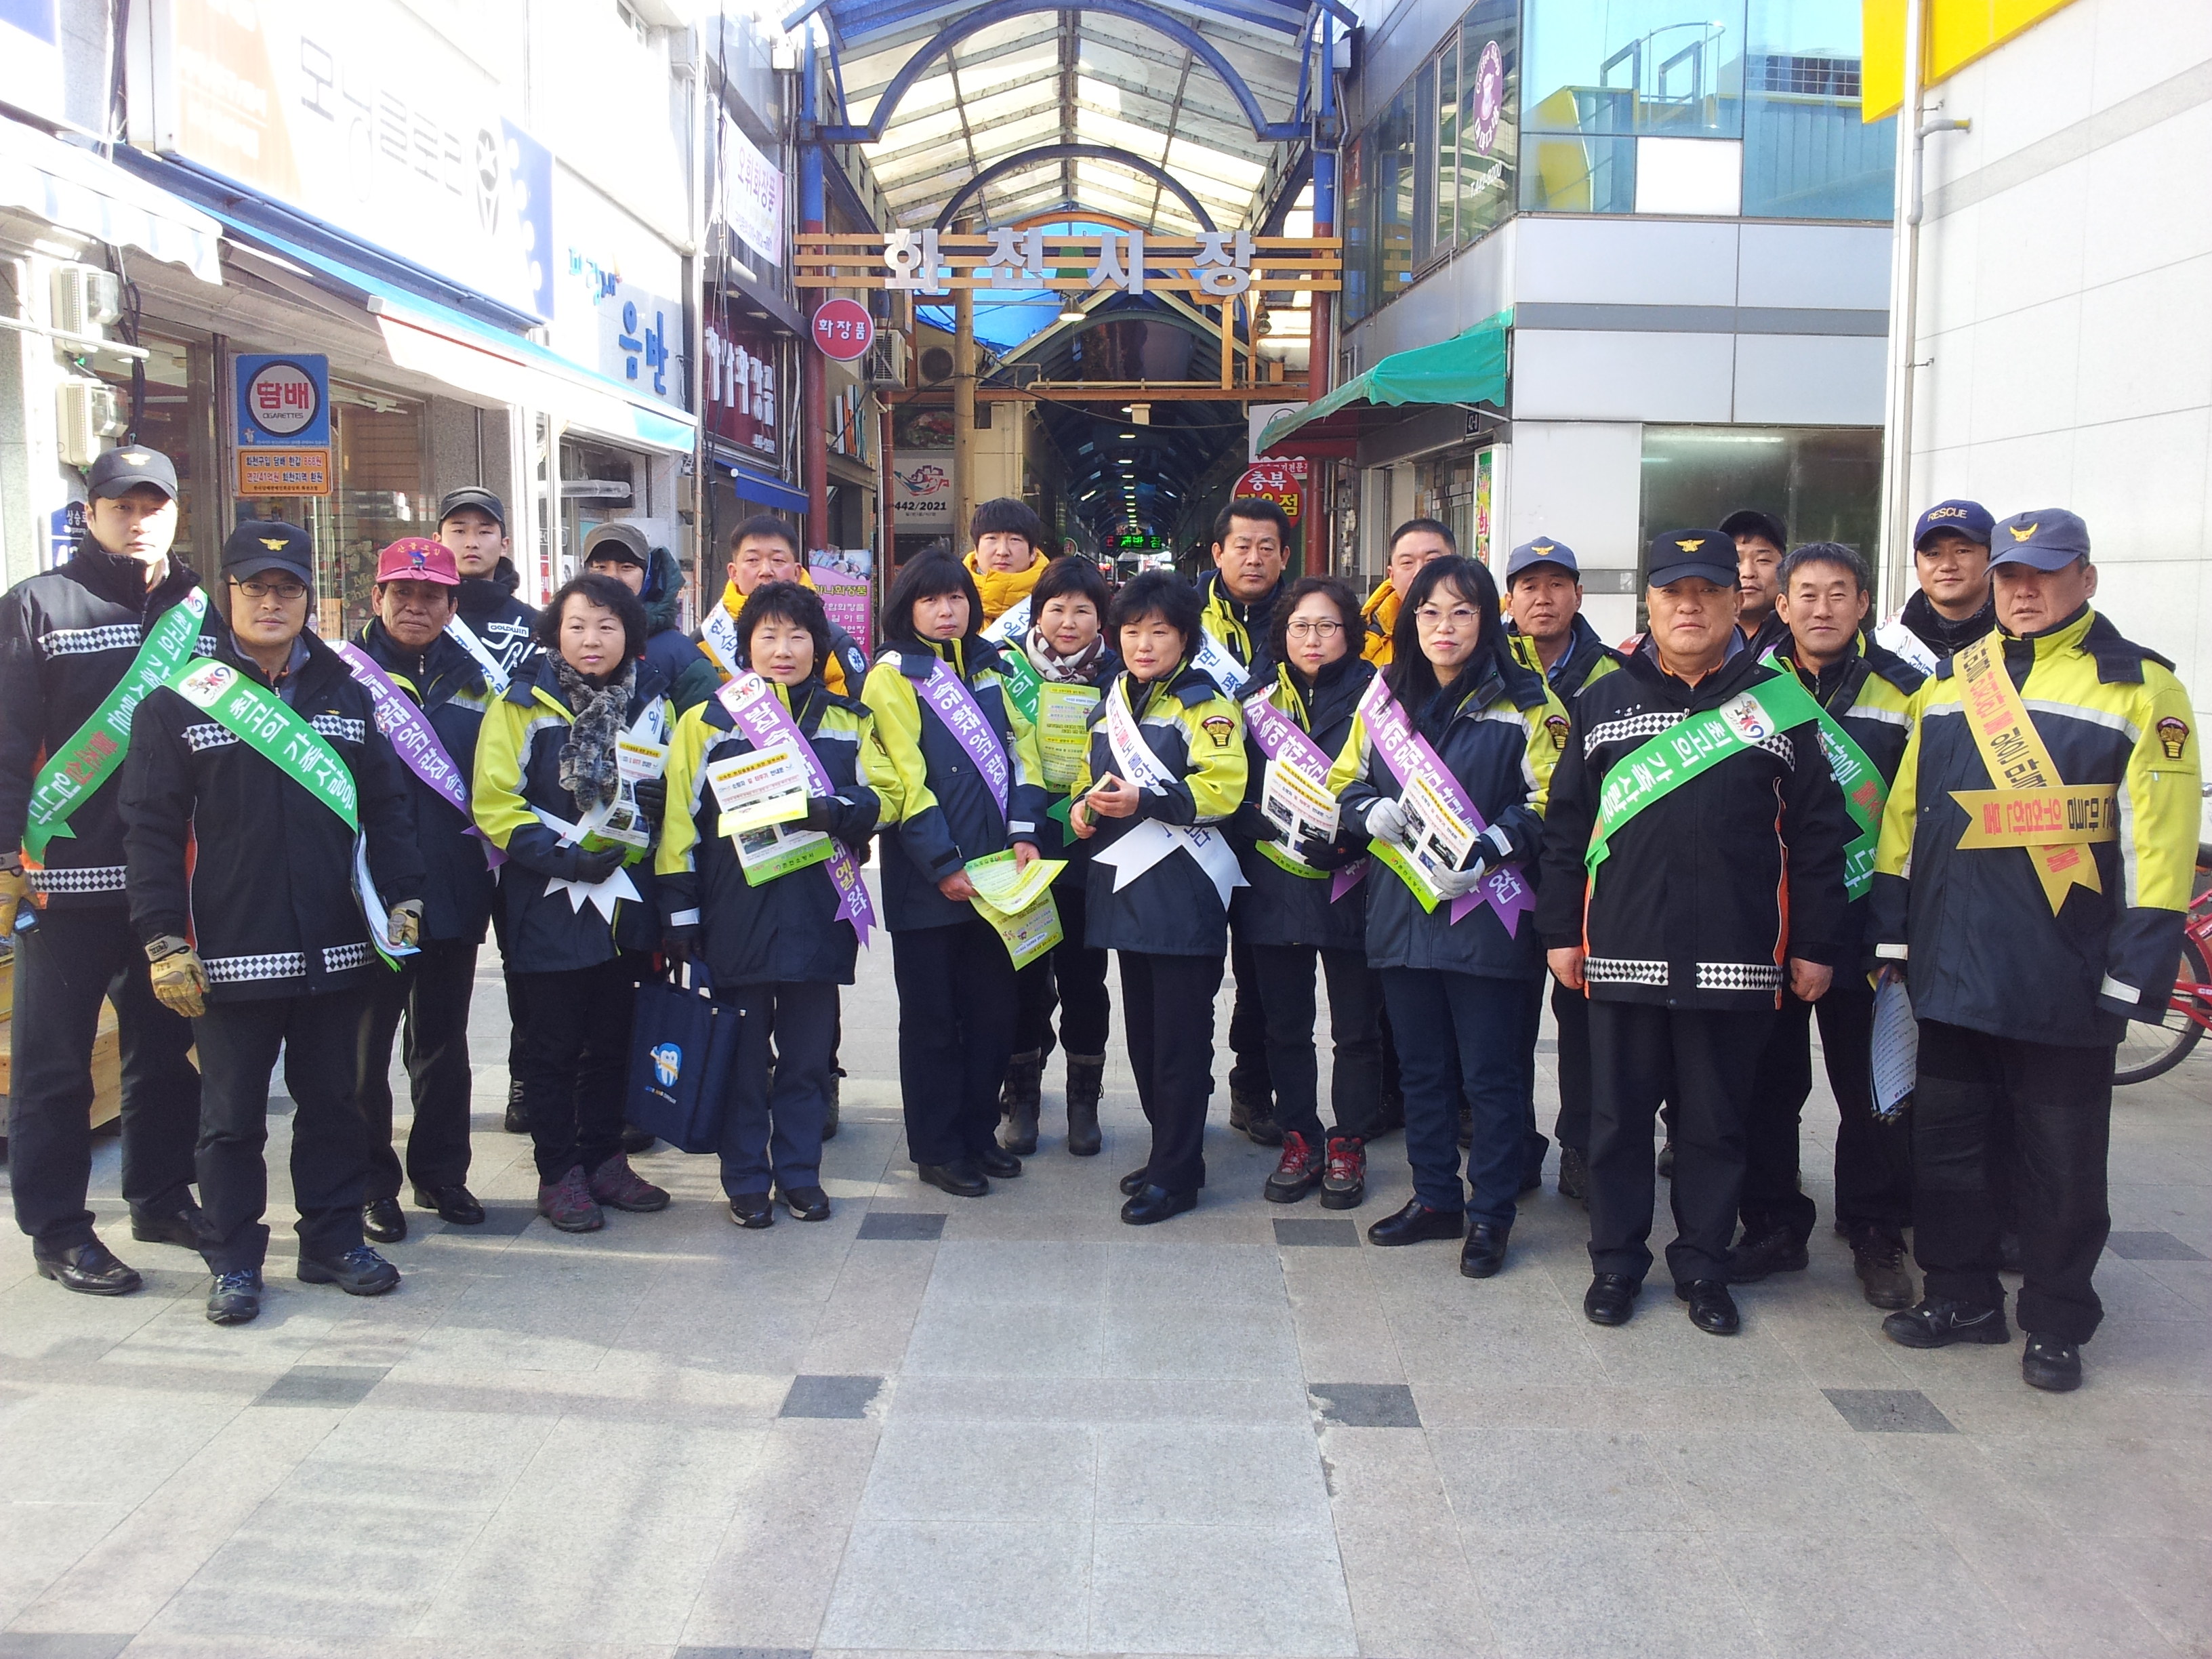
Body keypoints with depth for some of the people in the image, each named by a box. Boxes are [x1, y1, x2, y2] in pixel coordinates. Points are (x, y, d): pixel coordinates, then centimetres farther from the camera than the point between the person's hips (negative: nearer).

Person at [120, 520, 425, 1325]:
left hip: (337, 950, 3)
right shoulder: (178, 701, -1)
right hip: (230, 954, -3)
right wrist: (163, 942, -10)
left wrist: (400, 901, 1)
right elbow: (151, 829, -4)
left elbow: (386, 807, 10)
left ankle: (334, 1239, 26)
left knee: (334, 1102, 12)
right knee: (233, 1115, 8)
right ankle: (233, 1260, 21)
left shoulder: (346, 695, 9)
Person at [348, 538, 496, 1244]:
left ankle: (441, 1171, 27)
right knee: (364, 1041, 4)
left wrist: (492, 863, 9)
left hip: (455, 890, 4)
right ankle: (372, 1183, 17)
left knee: (444, 1040, 14)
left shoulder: (472, 679, 11)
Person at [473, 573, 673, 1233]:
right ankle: (558, 1173, 16)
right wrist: (565, 858, -20)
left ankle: (605, 1159, 26)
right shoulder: (522, 703, -6)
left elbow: (677, 787, 18)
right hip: (550, 902, -4)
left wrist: (663, 796, -6)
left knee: (611, 1040, 14)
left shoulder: (651, 702, 7)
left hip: (625, 898, 4)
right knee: (553, 1044, 5)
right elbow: (495, 803, -11)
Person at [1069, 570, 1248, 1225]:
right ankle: (1169, 1149, 28)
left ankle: (1176, 1173, 8)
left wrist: (1146, 801, -27)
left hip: (1183, 893, -8)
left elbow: (1222, 788, -18)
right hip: (1125, 888, 8)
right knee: (1142, 1032, 15)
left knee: (1181, 1038, -1)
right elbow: (1091, 775, 26)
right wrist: (1083, 805, 4)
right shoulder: (1110, 705, 16)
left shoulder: (1205, 705, -7)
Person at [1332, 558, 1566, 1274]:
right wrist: (1374, 811, -7)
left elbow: (1550, 805, -7)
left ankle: (1491, 1214, 17)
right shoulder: (1386, 697, 10)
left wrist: (1488, 848, -21)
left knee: (1491, 1073, 3)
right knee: (1421, 1066, 14)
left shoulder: (1526, 704, -4)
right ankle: (1435, 1198, 29)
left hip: (1487, 914, -4)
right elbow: (1344, 781, 15)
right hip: (1404, 908, 5)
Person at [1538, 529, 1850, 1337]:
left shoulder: (1778, 705, 4)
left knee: (1716, 1120, 10)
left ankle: (1702, 1264, 25)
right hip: (1623, 955, 1)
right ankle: (1616, 1260, 23)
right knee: (1619, 1114, 9)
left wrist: (1814, 946, 0)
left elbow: (1817, 837, 3)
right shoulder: (1603, 702, 7)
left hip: (1735, 959, -1)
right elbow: (1565, 827, 8)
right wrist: (1560, 931, 3)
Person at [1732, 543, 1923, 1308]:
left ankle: (1877, 1236, 22)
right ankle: (1774, 1226, 22)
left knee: (1872, 1086, 7)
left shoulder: (1904, 689, 2)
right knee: (1768, 1080, 9)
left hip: (1864, 922, -1)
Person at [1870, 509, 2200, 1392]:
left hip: (2066, 979, -4)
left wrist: (2137, 967, -12)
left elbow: (2158, 838, -8)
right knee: (1945, 1142, 12)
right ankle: (1960, 1294, 28)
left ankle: (2056, 1323, 23)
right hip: (1951, 968, 4)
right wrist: (1892, 926, 8)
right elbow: (1904, 811, 12)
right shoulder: (1948, 682, 11)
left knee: (2060, 1161, 7)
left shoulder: (2138, 685, -2)